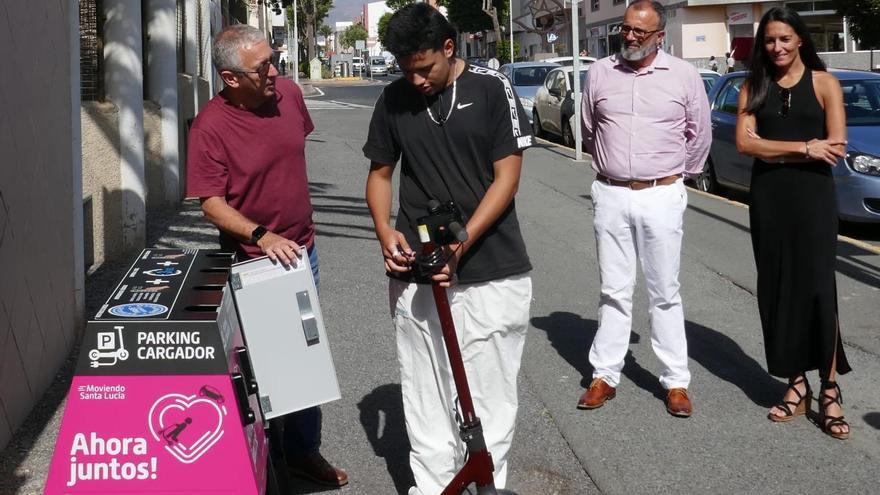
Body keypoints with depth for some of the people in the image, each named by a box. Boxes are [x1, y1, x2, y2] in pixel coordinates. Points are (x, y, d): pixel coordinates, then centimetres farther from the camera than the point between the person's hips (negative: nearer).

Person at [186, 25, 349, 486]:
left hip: (302, 250, 6)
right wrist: (262, 235, -33)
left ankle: (304, 449, 32)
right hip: (252, 261, -6)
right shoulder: (211, 126, -21)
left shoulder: (289, 93, -5)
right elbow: (212, 203, -19)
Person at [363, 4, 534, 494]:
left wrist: (461, 244, -16)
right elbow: (380, 173, 15)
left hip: (491, 273, -3)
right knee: (426, 395, 7)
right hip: (415, 273, 3)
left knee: (489, 396, 3)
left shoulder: (492, 88, -4)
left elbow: (507, 176, -6)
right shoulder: (394, 99, 6)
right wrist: (386, 231, -4)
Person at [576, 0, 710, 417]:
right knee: (613, 290, 8)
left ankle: (676, 382, 13)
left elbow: (699, 134, 9)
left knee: (665, 292, 5)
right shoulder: (599, 73, 3)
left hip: (661, 197, -2)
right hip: (611, 196, 2)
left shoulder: (683, 76, -2)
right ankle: (605, 376, 16)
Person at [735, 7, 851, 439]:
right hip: (767, 198, 3)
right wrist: (803, 148, -13)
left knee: (817, 287, -6)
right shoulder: (754, 86, 8)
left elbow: (835, 146, -9)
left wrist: (773, 150, -8)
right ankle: (796, 384, 13)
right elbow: (745, 143, -5)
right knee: (777, 289, 4)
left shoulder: (824, 83, 1)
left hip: (812, 196, -3)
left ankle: (829, 389, 1)